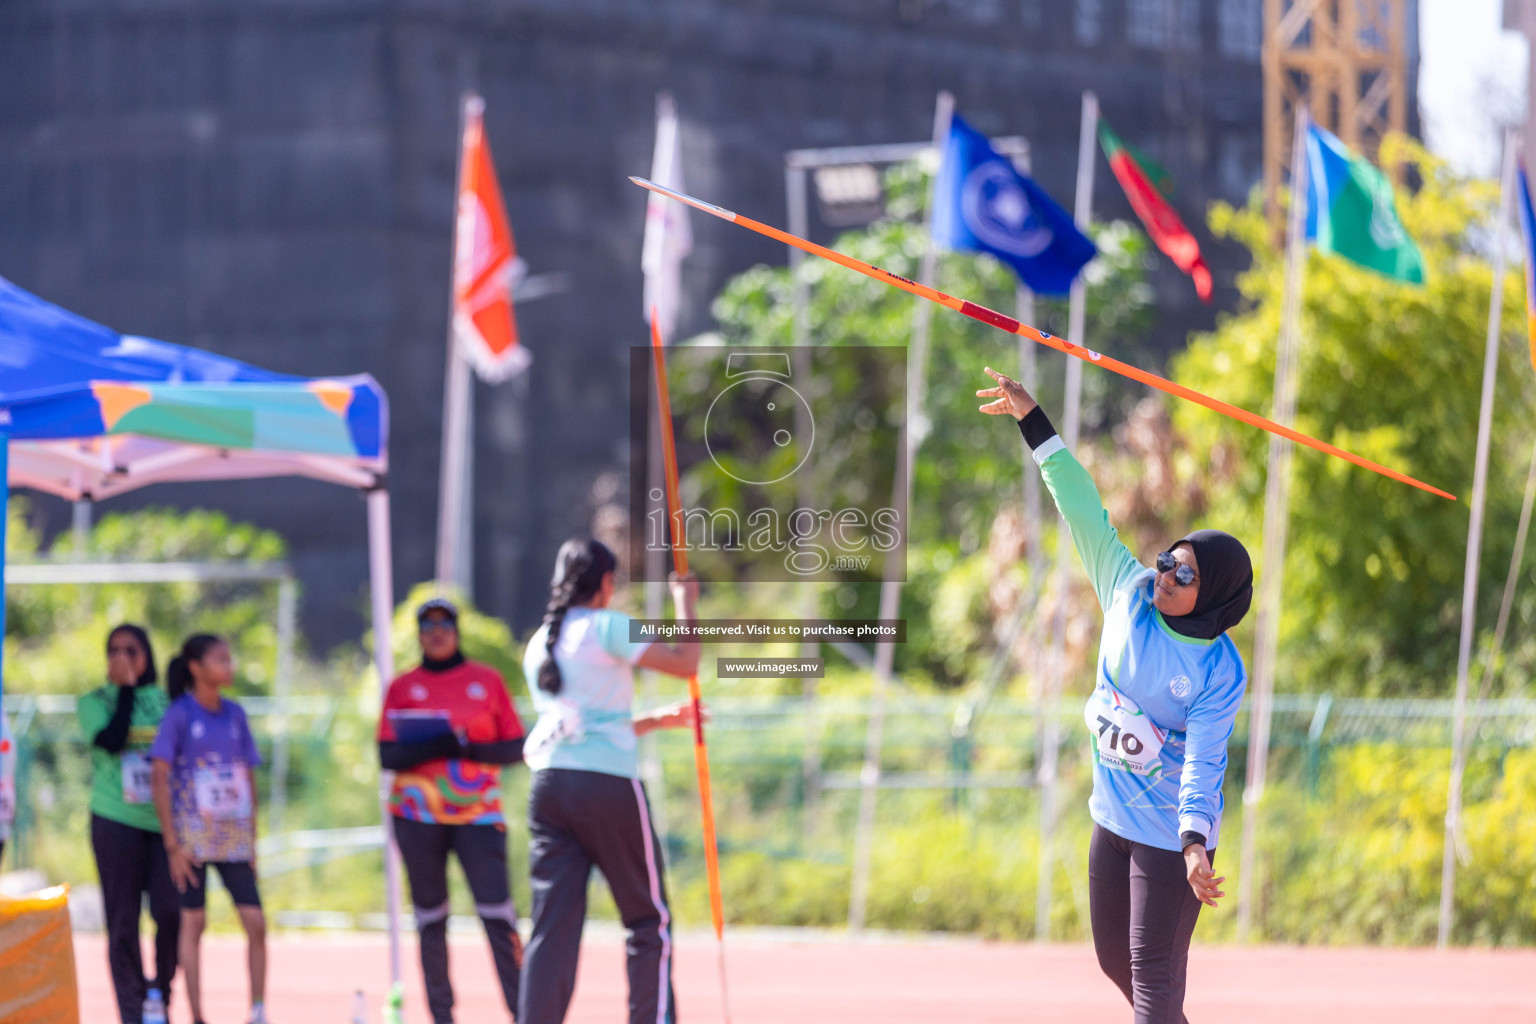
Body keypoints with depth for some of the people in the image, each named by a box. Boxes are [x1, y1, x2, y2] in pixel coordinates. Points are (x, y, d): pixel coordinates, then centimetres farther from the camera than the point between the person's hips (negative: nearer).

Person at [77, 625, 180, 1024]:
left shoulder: (164, 701, 12)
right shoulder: (94, 702, 3)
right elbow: (111, 739, -16)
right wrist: (125, 689, -9)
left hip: (164, 822, 2)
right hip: (116, 821, -2)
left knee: (172, 912, -9)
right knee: (123, 919, 0)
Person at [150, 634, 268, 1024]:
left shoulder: (234, 714, 9)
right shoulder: (179, 714, -6)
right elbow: (160, 779, -8)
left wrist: (251, 838, 10)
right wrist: (172, 845, -12)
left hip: (234, 837, 4)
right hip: (193, 835, -4)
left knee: (255, 922, -4)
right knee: (193, 921, -1)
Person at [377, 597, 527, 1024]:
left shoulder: (487, 680, 7)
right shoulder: (402, 688, 7)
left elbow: (515, 748, 5)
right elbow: (388, 756, -1)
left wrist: (472, 749, -13)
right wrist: (437, 747, -17)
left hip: (478, 812, -1)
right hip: (418, 817, 1)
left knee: (497, 914, -12)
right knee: (430, 917, 2)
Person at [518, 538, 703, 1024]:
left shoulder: (538, 646, 18)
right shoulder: (607, 626, -3)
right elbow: (685, 664, -7)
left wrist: (658, 720, 29)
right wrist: (687, 605, 8)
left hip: (548, 784, 6)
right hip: (608, 784, -6)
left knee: (553, 925, 0)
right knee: (649, 920, 7)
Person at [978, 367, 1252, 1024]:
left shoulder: (1221, 673, -20)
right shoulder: (1131, 593, -5)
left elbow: (1203, 763, -24)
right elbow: (1085, 512, -4)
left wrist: (1194, 843, -39)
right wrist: (1032, 421, -5)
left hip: (1174, 832, -7)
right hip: (1113, 817, 7)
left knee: (1155, 967, -8)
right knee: (1114, 958, 15)